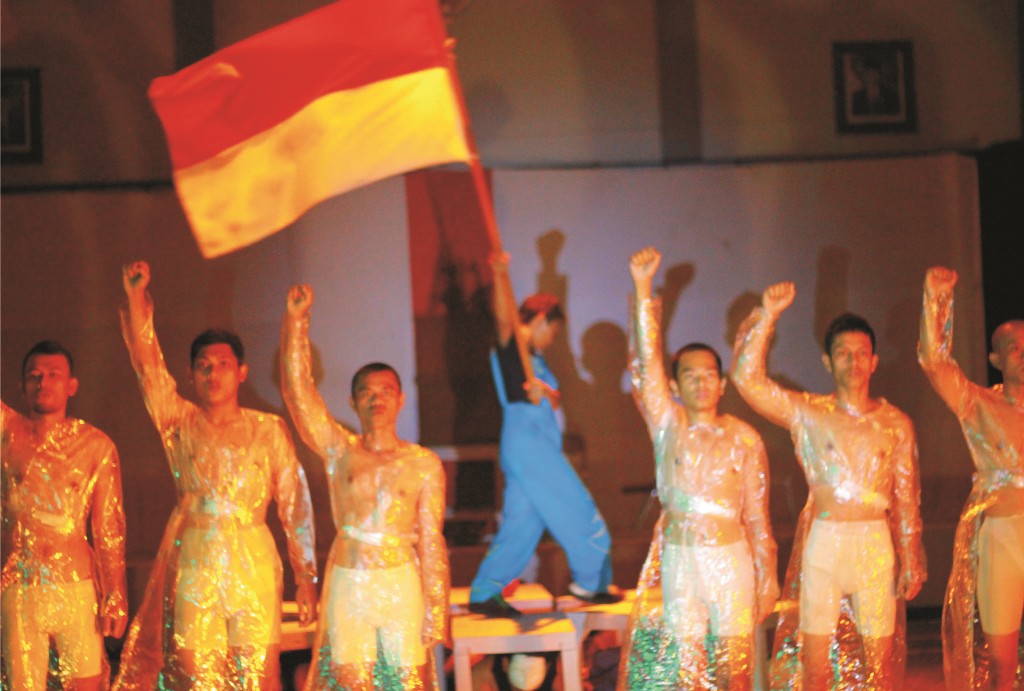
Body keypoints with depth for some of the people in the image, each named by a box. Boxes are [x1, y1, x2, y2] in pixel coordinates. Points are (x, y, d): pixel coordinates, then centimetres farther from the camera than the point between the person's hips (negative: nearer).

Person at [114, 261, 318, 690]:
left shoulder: (268, 429, 7)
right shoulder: (179, 423, 8)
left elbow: (294, 504, 6)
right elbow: (148, 365, -3)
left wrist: (306, 577, 2)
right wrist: (136, 298, -16)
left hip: (253, 563, 0)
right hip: (193, 565, 1)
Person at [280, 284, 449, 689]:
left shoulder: (423, 464, 2)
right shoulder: (339, 452, 5)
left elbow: (431, 541, 0)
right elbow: (296, 387, -3)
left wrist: (436, 610, -6)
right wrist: (296, 320, -11)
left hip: (401, 584, -1)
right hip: (347, 584, 1)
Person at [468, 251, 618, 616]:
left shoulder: (533, 357, 21)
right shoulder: (509, 346, -4)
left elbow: (554, 400, 12)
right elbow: (505, 317, -26)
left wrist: (545, 393, -12)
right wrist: (500, 276, -41)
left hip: (541, 444, 9)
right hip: (526, 440, -9)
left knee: (521, 523, 8)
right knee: (575, 511, 0)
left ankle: (484, 594, 10)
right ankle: (592, 581, 13)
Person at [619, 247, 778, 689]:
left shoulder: (743, 438, 4)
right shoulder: (667, 425, 4)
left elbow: (757, 513, 6)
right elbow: (645, 363, -6)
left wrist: (767, 575, 2)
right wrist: (642, 288, -15)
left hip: (731, 557, 0)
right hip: (679, 557, 0)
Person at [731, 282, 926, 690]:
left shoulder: (895, 424, 8)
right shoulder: (807, 413, 3)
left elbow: (907, 499, 9)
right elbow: (747, 377, -9)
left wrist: (911, 560, 4)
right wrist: (766, 316, -15)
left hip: (876, 544, 1)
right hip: (822, 541, -1)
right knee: (814, 655, 1)